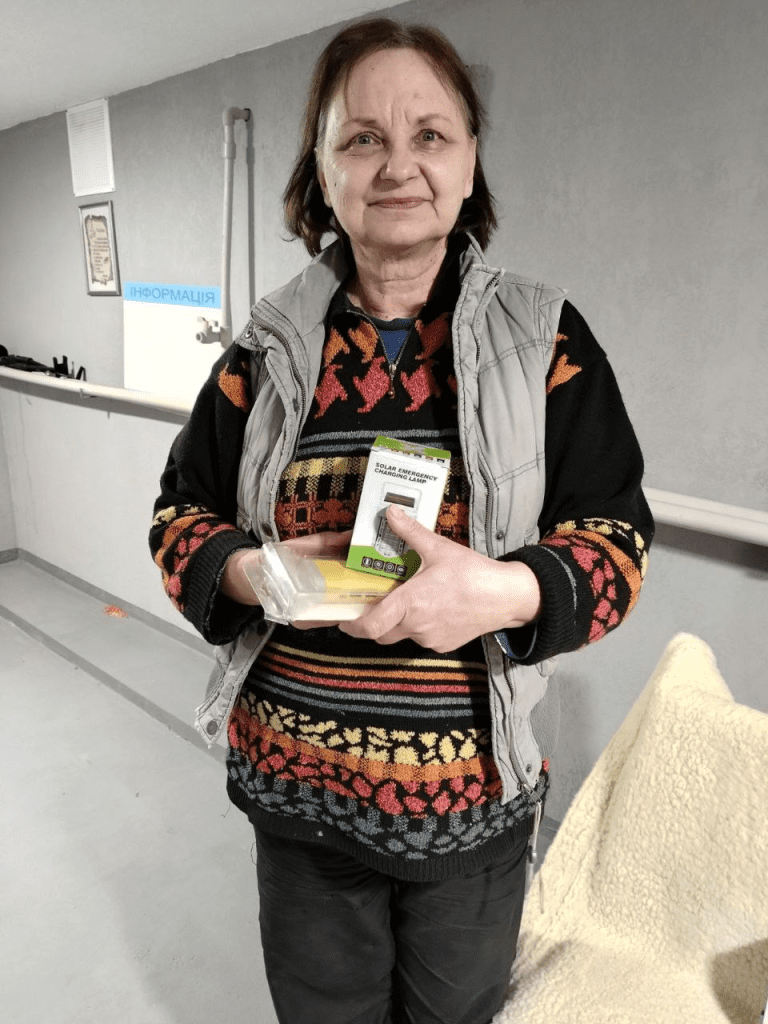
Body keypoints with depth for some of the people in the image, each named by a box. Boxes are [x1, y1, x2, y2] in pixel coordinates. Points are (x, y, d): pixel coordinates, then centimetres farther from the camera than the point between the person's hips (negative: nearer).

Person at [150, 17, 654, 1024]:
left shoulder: (544, 339, -6)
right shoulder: (269, 348, -2)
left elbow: (617, 538, -6)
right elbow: (181, 513, 4)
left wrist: (507, 591, -27)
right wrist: (249, 571, -18)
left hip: (475, 790, 0)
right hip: (296, 785, 2)